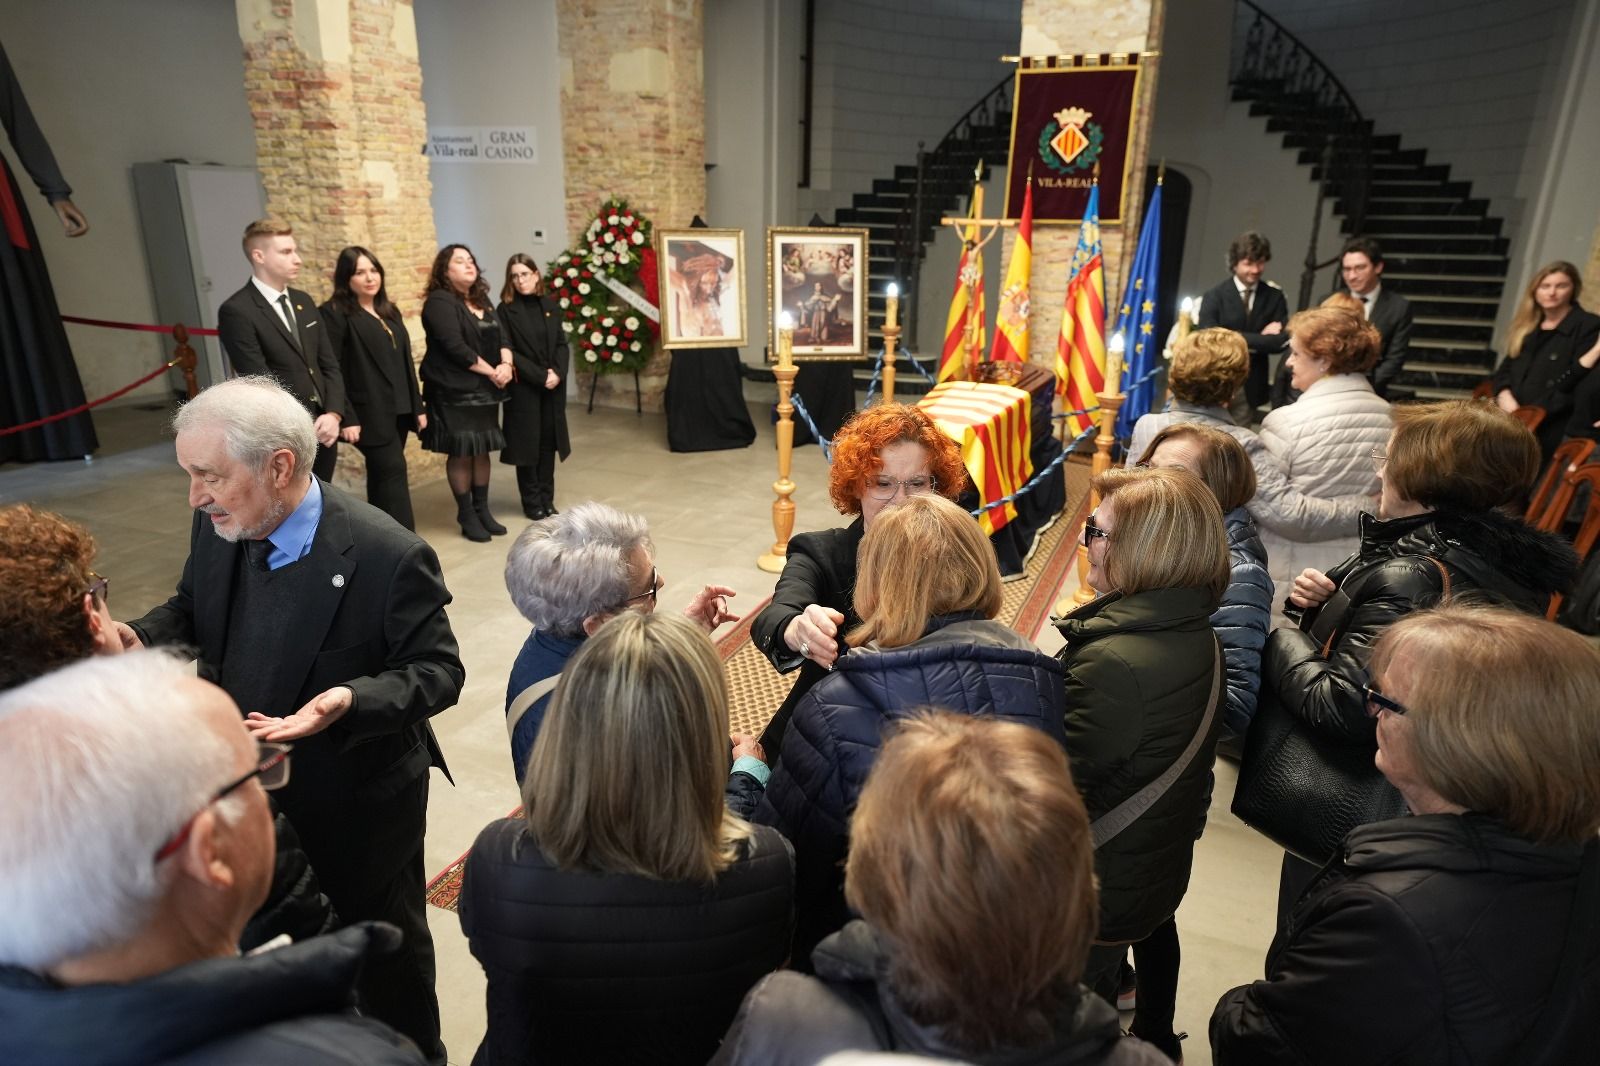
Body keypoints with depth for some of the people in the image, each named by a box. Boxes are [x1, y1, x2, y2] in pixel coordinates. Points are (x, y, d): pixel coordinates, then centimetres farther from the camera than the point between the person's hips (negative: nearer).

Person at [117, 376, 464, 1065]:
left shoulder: (387, 556, -28)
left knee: (383, 949, 19)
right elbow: (191, 611, 9)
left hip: (356, 807, -5)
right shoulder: (216, 528, -8)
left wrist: (350, 700, -38)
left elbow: (438, 671, -20)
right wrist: (139, 639, -13)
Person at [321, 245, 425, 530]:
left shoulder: (389, 312, 16)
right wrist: (346, 418, -18)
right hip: (370, 413, -7)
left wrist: (417, 406, 14)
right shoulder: (335, 313, -7)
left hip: (398, 410, 7)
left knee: (383, 476, 11)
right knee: (393, 471, -12)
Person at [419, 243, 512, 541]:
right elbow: (455, 347, -20)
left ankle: (482, 510, 21)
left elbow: (500, 337, 9)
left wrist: (506, 365, -11)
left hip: (485, 391, 7)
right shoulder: (440, 302, -11)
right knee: (461, 453, 0)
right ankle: (467, 516, 10)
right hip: (454, 392, -7)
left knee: (481, 451, 11)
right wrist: (491, 371, -14)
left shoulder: (481, 300, 14)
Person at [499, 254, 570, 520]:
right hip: (523, 387, -4)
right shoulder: (506, 310, -5)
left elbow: (562, 344, 7)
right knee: (528, 442, 2)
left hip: (553, 386, 4)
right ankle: (532, 502, 12)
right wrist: (540, 376, -16)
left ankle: (546, 499, 16)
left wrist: (558, 373, -10)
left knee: (549, 441, 7)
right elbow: (509, 352, -10)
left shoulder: (550, 306, 9)